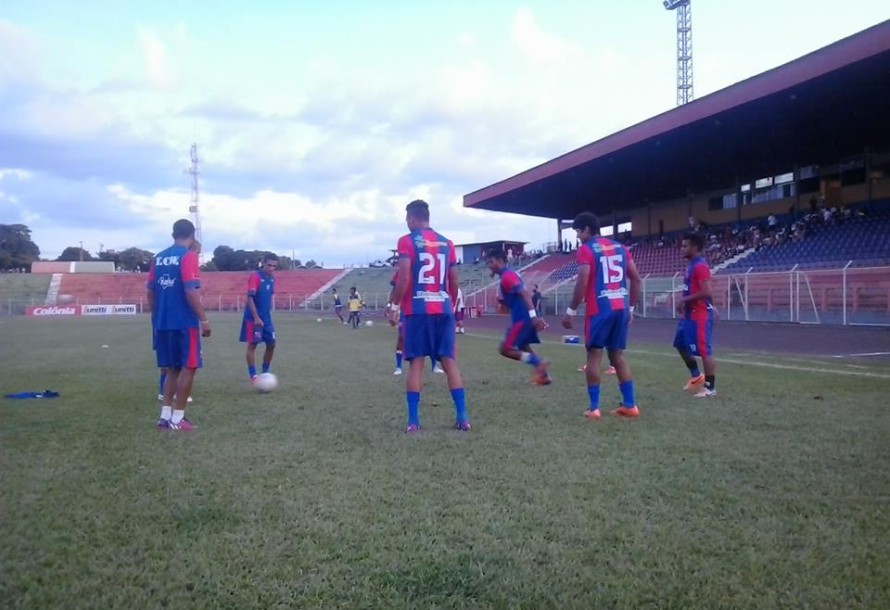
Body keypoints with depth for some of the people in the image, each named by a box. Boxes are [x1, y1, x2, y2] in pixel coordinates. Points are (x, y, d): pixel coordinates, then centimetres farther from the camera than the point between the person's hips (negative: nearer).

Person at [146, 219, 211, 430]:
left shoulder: (158, 258, 11)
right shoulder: (188, 256, -9)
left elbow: (149, 292, 13)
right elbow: (190, 291, -18)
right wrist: (204, 319, -15)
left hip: (162, 323, 7)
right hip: (185, 323, -7)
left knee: (172, 369, 15)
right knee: (188, 368, 2)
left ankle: (165, 415, 13)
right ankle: (177, 418, 3)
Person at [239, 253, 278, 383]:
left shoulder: (272, 278, 7)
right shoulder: (255, 276, -15)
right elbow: (250, 298, -20)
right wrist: (256, 317, -24)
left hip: (267, 317, 7)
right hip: (253, 317, -7)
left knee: (271, 344, 7)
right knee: (252, 345, -2)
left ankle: (265, 373, 20)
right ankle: (253, 376, 5)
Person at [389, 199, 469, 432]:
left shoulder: (407, 241, -3)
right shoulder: (446, 243, 12)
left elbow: (404, 278, -12)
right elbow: (454, 282, 13)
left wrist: (395, 306, -3)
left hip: (417, 310, -4)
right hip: (443, 309, 4)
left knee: (416, 362, 0)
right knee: (449, 361, 6)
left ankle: (413, 420, 1)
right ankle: (462, 417, 5)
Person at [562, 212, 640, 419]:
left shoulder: (586, 249, -5)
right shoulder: (620, 247, 15)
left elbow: (582, 283, -14)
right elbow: (636, 279, 13)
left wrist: (570, 311, -6)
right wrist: (631, 308, 19)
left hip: (599, 310, -6)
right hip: (621, 308, 6)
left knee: (594, 356, 2)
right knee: (618, 356, 14)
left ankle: (594, 408, 3)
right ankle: (630, 405, 14)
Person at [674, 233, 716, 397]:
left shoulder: (700, 266, -17)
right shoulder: (691, 266, 15)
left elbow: (706, 292, -25)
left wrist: (684, 300, -19)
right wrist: (684, 302, 12)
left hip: (700, 315, -11)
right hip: (690, 314, 11)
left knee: (703, 350, -4)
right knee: (681, 345, 18)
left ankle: (710, 387, 5)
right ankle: (696, 376, 31)